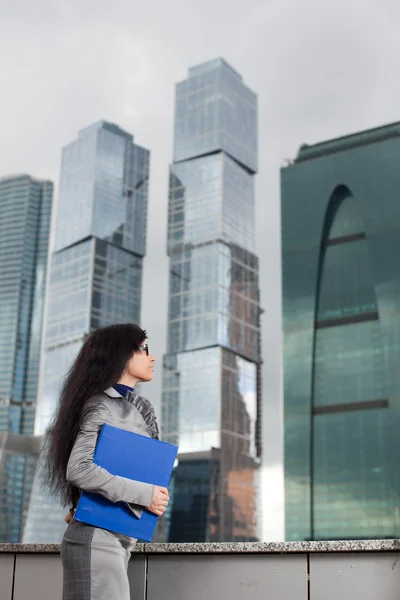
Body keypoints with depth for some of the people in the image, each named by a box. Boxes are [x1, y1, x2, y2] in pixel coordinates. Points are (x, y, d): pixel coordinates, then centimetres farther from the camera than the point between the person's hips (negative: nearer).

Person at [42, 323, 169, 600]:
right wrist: (144, 494, -19)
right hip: (98, 537, -9)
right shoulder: (102, 406, -11)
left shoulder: (136, 408, 16)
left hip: (118, 538, 9)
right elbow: (79, 469, -23)